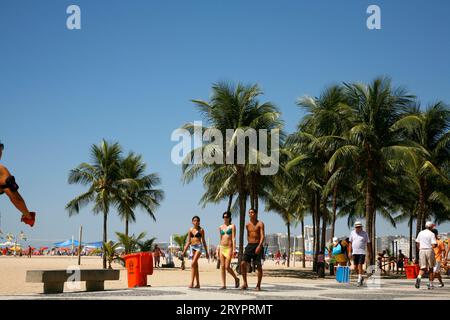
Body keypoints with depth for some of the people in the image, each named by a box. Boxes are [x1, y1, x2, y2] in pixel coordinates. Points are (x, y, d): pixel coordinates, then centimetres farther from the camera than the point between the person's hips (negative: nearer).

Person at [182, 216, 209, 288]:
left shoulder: (201, 230, 4)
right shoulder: (190, 230, 12)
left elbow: (203, 241, 7)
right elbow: (188, 242, 14)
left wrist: (206, 252, 8)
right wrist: (184, 251, 8)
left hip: (198, 246, -5)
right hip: (192, 247, 5)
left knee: (193, 264, -19)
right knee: (195, 266, 7)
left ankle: (192, 283, -22)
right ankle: (198, 284, 12)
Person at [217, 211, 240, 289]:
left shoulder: (232, 226, -1)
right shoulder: (221, 227, 12)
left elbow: (233, 238, -8)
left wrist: (234, 249, -16)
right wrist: (218, 250, 14)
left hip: (229, 247, -5)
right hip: (222, 247, 5)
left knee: (227, 267, -10)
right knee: (222, 266, 0)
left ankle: (236, 279, 14)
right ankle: (224, 285, 2)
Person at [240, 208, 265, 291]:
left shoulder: (260, 224, -4)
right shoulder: (247, 225, 12)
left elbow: (262, 236, -13)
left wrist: (259, 246, -26)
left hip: (257, 246, -4)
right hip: (249, 246, 5)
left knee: (259, 266, -4)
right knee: (243, 264, -8)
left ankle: (258, 285, 9)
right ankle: (245, 283, 2)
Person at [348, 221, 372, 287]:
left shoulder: (365, 234, 0)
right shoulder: (352, 233, 8)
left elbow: (368, 244, 3)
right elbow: (350, 243, 10)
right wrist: (349, 252, 3)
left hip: (362, 252, -4)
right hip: (354, 252, 4)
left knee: (360, 266, -13)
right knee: (355, 267, 7)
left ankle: (359, 280, -10)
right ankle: (361, 277, 29)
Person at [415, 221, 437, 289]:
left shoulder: (421, 233, 9)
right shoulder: (431, 234, -5)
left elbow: (417, 243, 10)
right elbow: (434, 245, -13)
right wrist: (436, 245, 8)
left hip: (422, 251, 3)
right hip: (429, 250, -3)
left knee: (423, 268, 2)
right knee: (431, 268, 12)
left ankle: (419, 278, -29)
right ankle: (430, 284, 15)